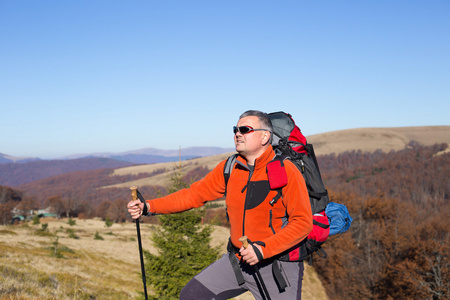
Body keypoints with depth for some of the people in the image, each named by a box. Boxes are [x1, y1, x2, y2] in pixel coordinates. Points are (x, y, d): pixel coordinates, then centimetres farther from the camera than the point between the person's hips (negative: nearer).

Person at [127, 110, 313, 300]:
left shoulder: (286, 171, -15)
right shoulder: (229, 168, 1)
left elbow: (303, 222, -18)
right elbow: (195, 194, 4)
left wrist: (263, 250, -25)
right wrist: (149, 207, -6)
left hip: (276, 265, -5)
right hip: (237, 261, 5)